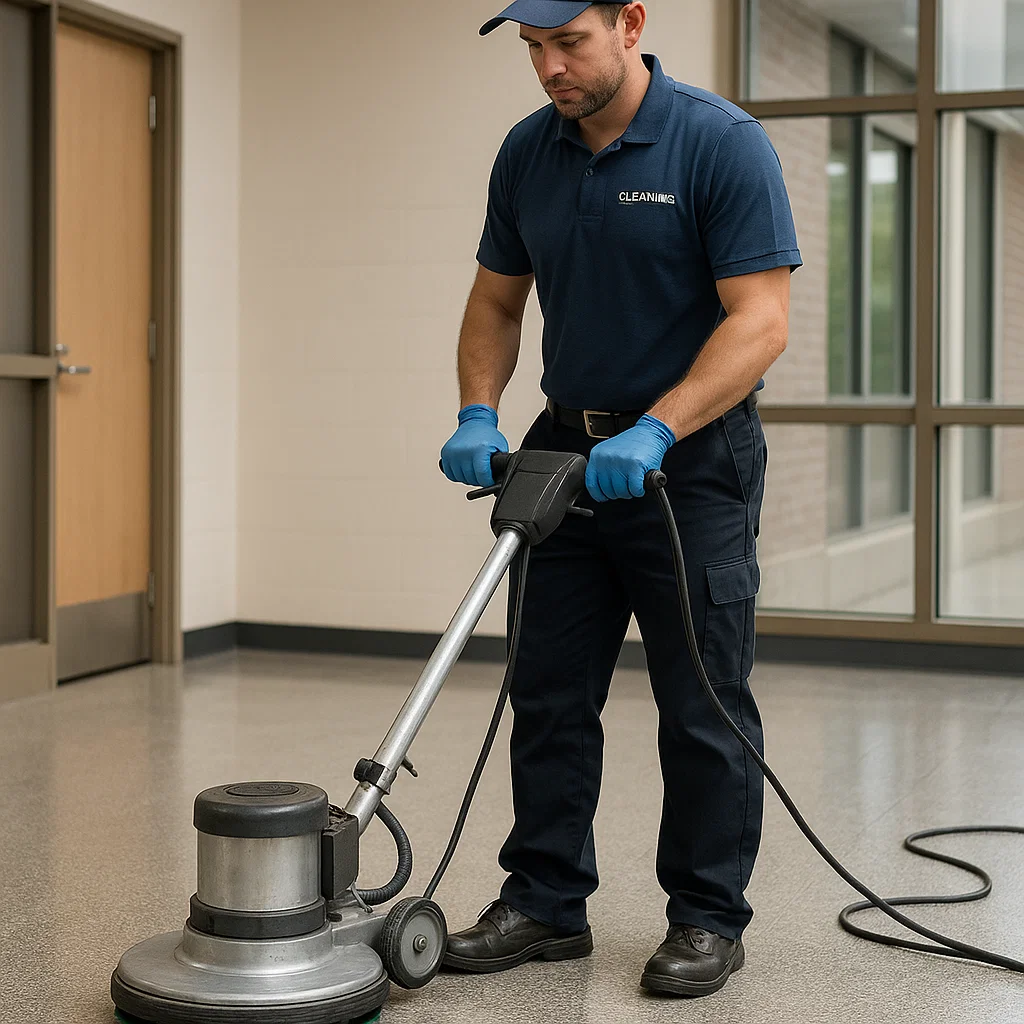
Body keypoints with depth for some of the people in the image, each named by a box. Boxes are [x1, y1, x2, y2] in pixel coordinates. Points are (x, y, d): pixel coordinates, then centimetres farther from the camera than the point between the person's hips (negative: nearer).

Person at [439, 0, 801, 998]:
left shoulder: (722, 144, -15)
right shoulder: (528, 153, 4)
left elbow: (760, 320, -19)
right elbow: (496, 300, 12)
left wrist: (655, 432, -28)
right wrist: (477, 414, -4)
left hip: (690, 457, -6)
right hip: (568, 450, 6)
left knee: (701, 702, 2)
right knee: (549, 694, 8)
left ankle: (708, 917, 14)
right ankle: (546, 901, 19)